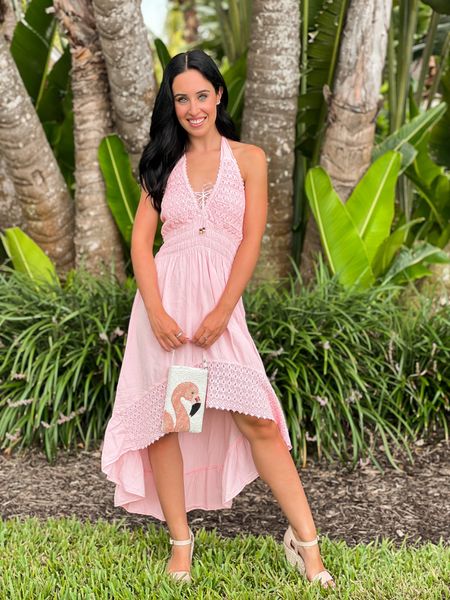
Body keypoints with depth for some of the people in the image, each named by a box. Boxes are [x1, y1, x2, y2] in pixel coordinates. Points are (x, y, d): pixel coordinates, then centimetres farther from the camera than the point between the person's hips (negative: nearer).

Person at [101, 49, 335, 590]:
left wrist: (221, 313, -11)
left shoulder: (248, 159, 6)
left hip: (221, 301, -2)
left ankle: (305, 542, -1)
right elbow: (141, 240, 4)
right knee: (163, 420, 1)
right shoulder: (164, 162, 11)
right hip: (165, 298, 2)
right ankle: (180, 540, 14)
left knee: (257, 420, -9)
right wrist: (157, 312, -10)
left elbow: (251, 241, -1)